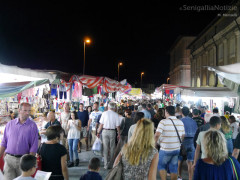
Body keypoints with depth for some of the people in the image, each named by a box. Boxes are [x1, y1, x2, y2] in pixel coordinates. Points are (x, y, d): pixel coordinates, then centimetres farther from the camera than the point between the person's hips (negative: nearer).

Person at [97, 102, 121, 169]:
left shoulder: (104, 113, -3)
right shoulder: (116, 114, -2)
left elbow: (101, 124, -3)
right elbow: (118, 126, -2)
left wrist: (98, 132, 6)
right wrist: (119, 134, 8)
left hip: (105, 131, 0)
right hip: (112, 131, 0)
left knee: (105, 148, 6)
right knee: (112, 148, 10)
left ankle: (106, 164, 10)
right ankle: (111, 163, 17)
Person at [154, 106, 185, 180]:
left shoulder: (163, 122, -15)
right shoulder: (181, 122, 2)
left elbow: (157, 135, -21)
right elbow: (182, 136, 10)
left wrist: (155, 144, -5)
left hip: (165, 149, -5)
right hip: (177, 149, 5)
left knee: (161, 166, 14)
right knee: (174, 168, 16)